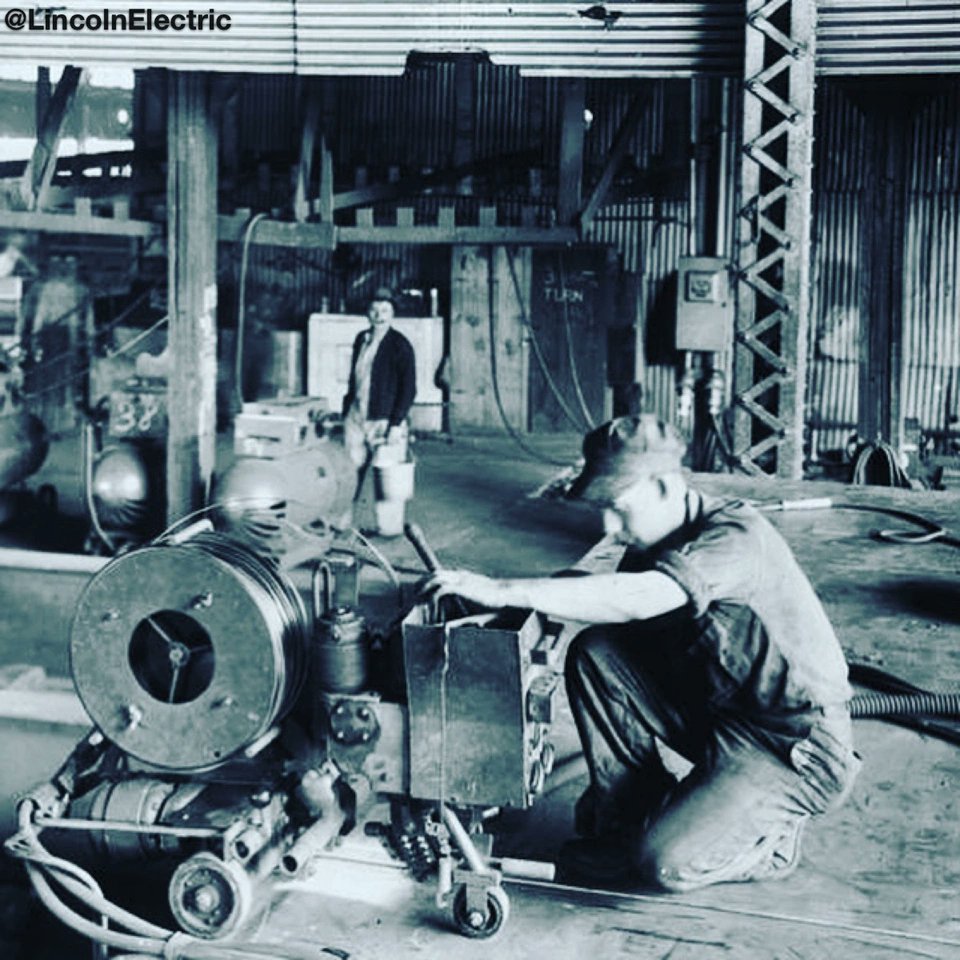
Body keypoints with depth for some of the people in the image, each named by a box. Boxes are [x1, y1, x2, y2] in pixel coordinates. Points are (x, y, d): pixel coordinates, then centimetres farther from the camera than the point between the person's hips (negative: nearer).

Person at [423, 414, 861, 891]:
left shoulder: (737, 536, -25)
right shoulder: (653, 542, 1)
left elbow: (637, 599, -40)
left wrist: (503, 591, -41)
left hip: (799, 749, -8)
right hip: (715, 712, 8)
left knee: (666, 863, -22)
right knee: (594, 653, -9)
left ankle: (768, 837, 10)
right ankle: (626, 821, 4)